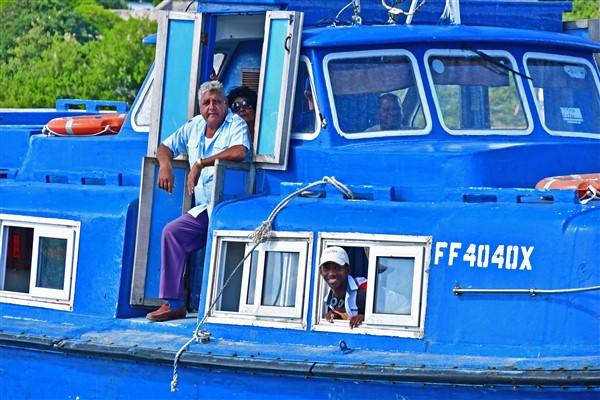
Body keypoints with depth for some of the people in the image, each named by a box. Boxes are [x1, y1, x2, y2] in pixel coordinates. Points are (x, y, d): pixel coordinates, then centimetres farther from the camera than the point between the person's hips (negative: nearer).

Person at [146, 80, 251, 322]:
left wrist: (200, 163, -19)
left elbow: (240, 152, -23)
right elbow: (165, 147, 25)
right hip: (202, 210, 6)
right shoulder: (194, 127, 17)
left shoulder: (236, 124, -3)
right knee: (172, 232, -14)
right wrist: (165, 164, 0)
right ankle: (174, 303, -14)